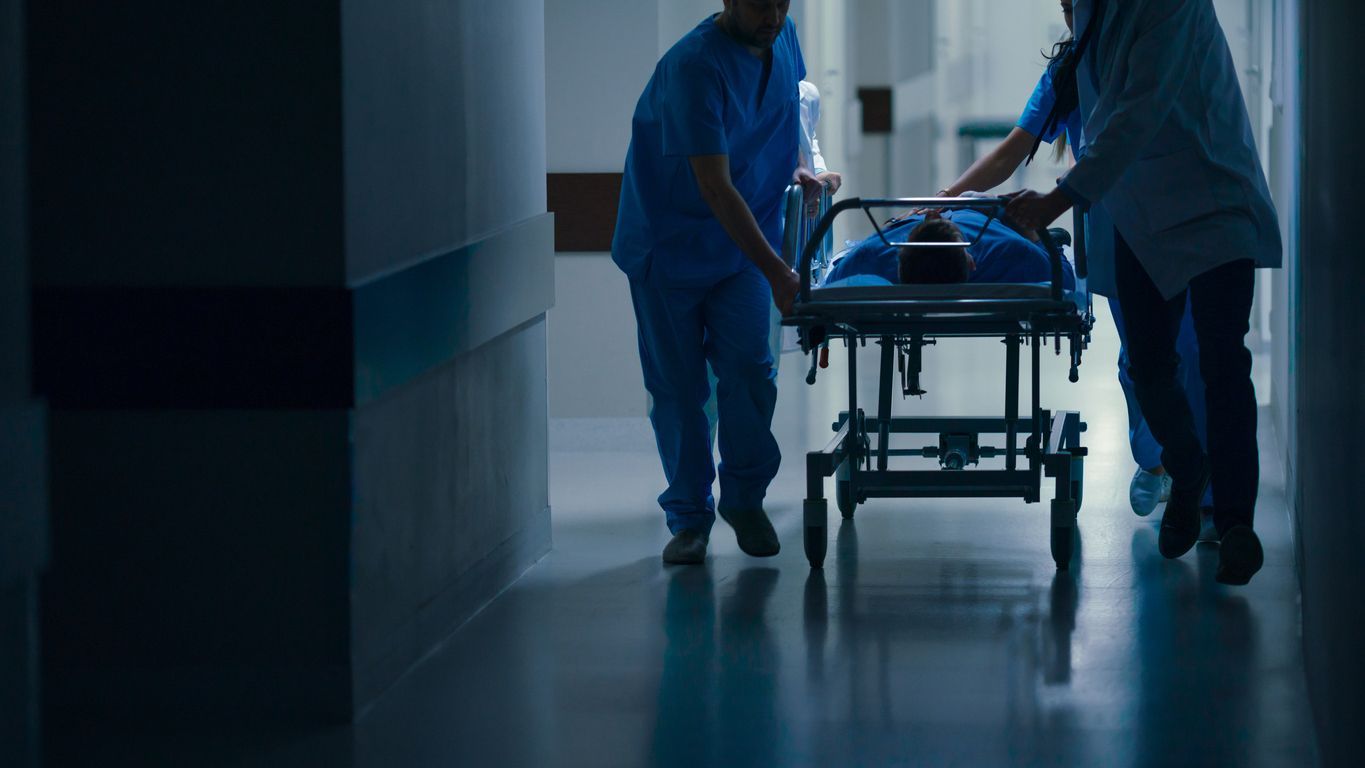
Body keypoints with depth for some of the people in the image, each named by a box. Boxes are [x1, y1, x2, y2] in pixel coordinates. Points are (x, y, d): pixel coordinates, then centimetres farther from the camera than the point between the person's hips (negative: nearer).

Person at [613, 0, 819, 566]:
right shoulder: (694, 67, -26)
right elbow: (715, 187, -30)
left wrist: (796, 166, 6)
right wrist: (776, 273, -32)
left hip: (744, 243, 4)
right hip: (669, 244, -4)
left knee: (747, 366, -9)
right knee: (678, 385, 0)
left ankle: (745, 498, 8)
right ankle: (689, 516, 12)